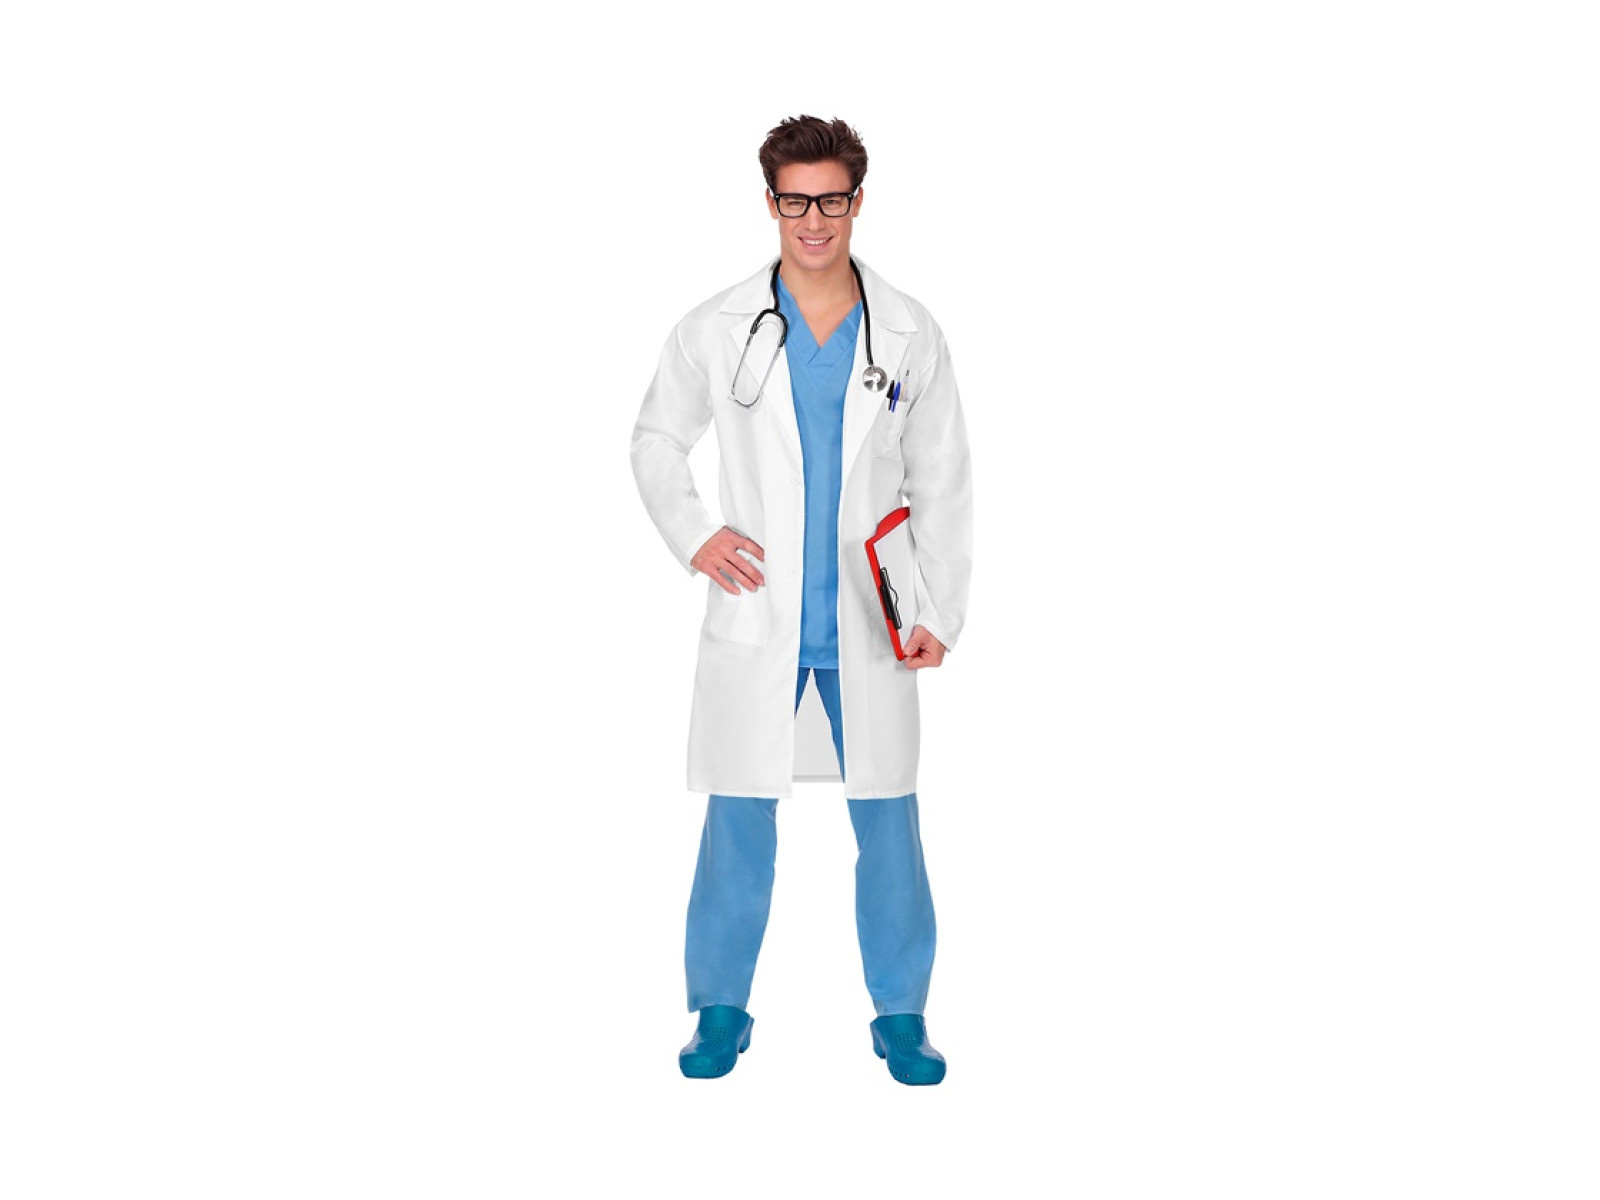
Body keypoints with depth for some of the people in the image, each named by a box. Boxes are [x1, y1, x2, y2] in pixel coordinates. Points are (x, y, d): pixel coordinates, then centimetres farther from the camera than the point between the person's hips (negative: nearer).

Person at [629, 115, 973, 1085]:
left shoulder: (912, 335, 0)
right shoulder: (716, 331, -1)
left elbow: (944, 486, 3)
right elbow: (657, 439, 12)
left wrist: (943, 614, -5)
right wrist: (691, 533, -5)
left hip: (870, 625, 1)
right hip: (756, 618, 0)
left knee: (888, 820, 6)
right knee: (739, 818, 5)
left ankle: (902, 1015, 20)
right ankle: (722, 1011, 20)